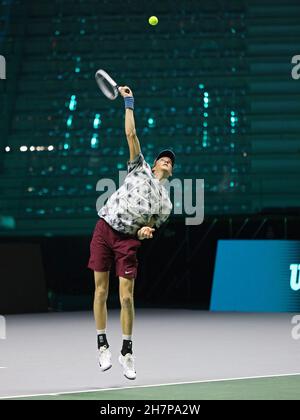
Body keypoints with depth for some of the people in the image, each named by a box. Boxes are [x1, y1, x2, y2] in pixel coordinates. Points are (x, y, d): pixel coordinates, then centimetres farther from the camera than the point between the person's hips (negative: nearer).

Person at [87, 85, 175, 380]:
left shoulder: (165, 203, 13)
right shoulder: (140, 168, 10)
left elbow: (151, 228, 14)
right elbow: (130, 134, 6)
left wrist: (145, 232, -10)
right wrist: (129, 103, 3)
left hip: (128, 240, 1)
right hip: (104, 230, 0)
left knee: (126, 297, -6)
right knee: (101, 291, -1)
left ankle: (126, 352, 5)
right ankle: (102, 345, 10)